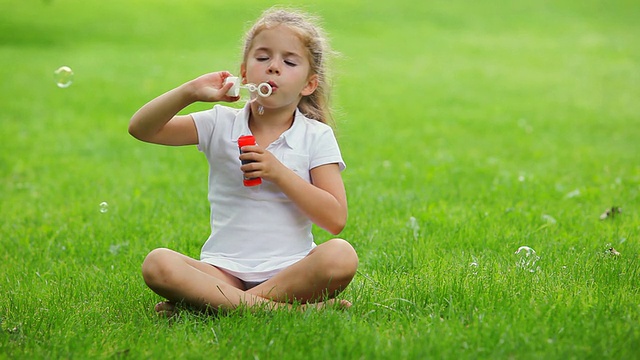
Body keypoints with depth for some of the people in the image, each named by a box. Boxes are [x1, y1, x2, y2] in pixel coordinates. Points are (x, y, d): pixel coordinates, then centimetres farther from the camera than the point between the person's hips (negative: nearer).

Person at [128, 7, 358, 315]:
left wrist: (278, 172, -13)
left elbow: (336, 219, -5)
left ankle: (208, 303, -26)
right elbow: (140, 129, 1)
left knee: (341, 256, -32)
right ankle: (280, 309, -31)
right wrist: (190, 92, -14)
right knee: (157, 264, -27)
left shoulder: (316, 137, 4)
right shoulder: (221, 124, 7)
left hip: (290, 271, 0)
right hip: (224, 270, 1)